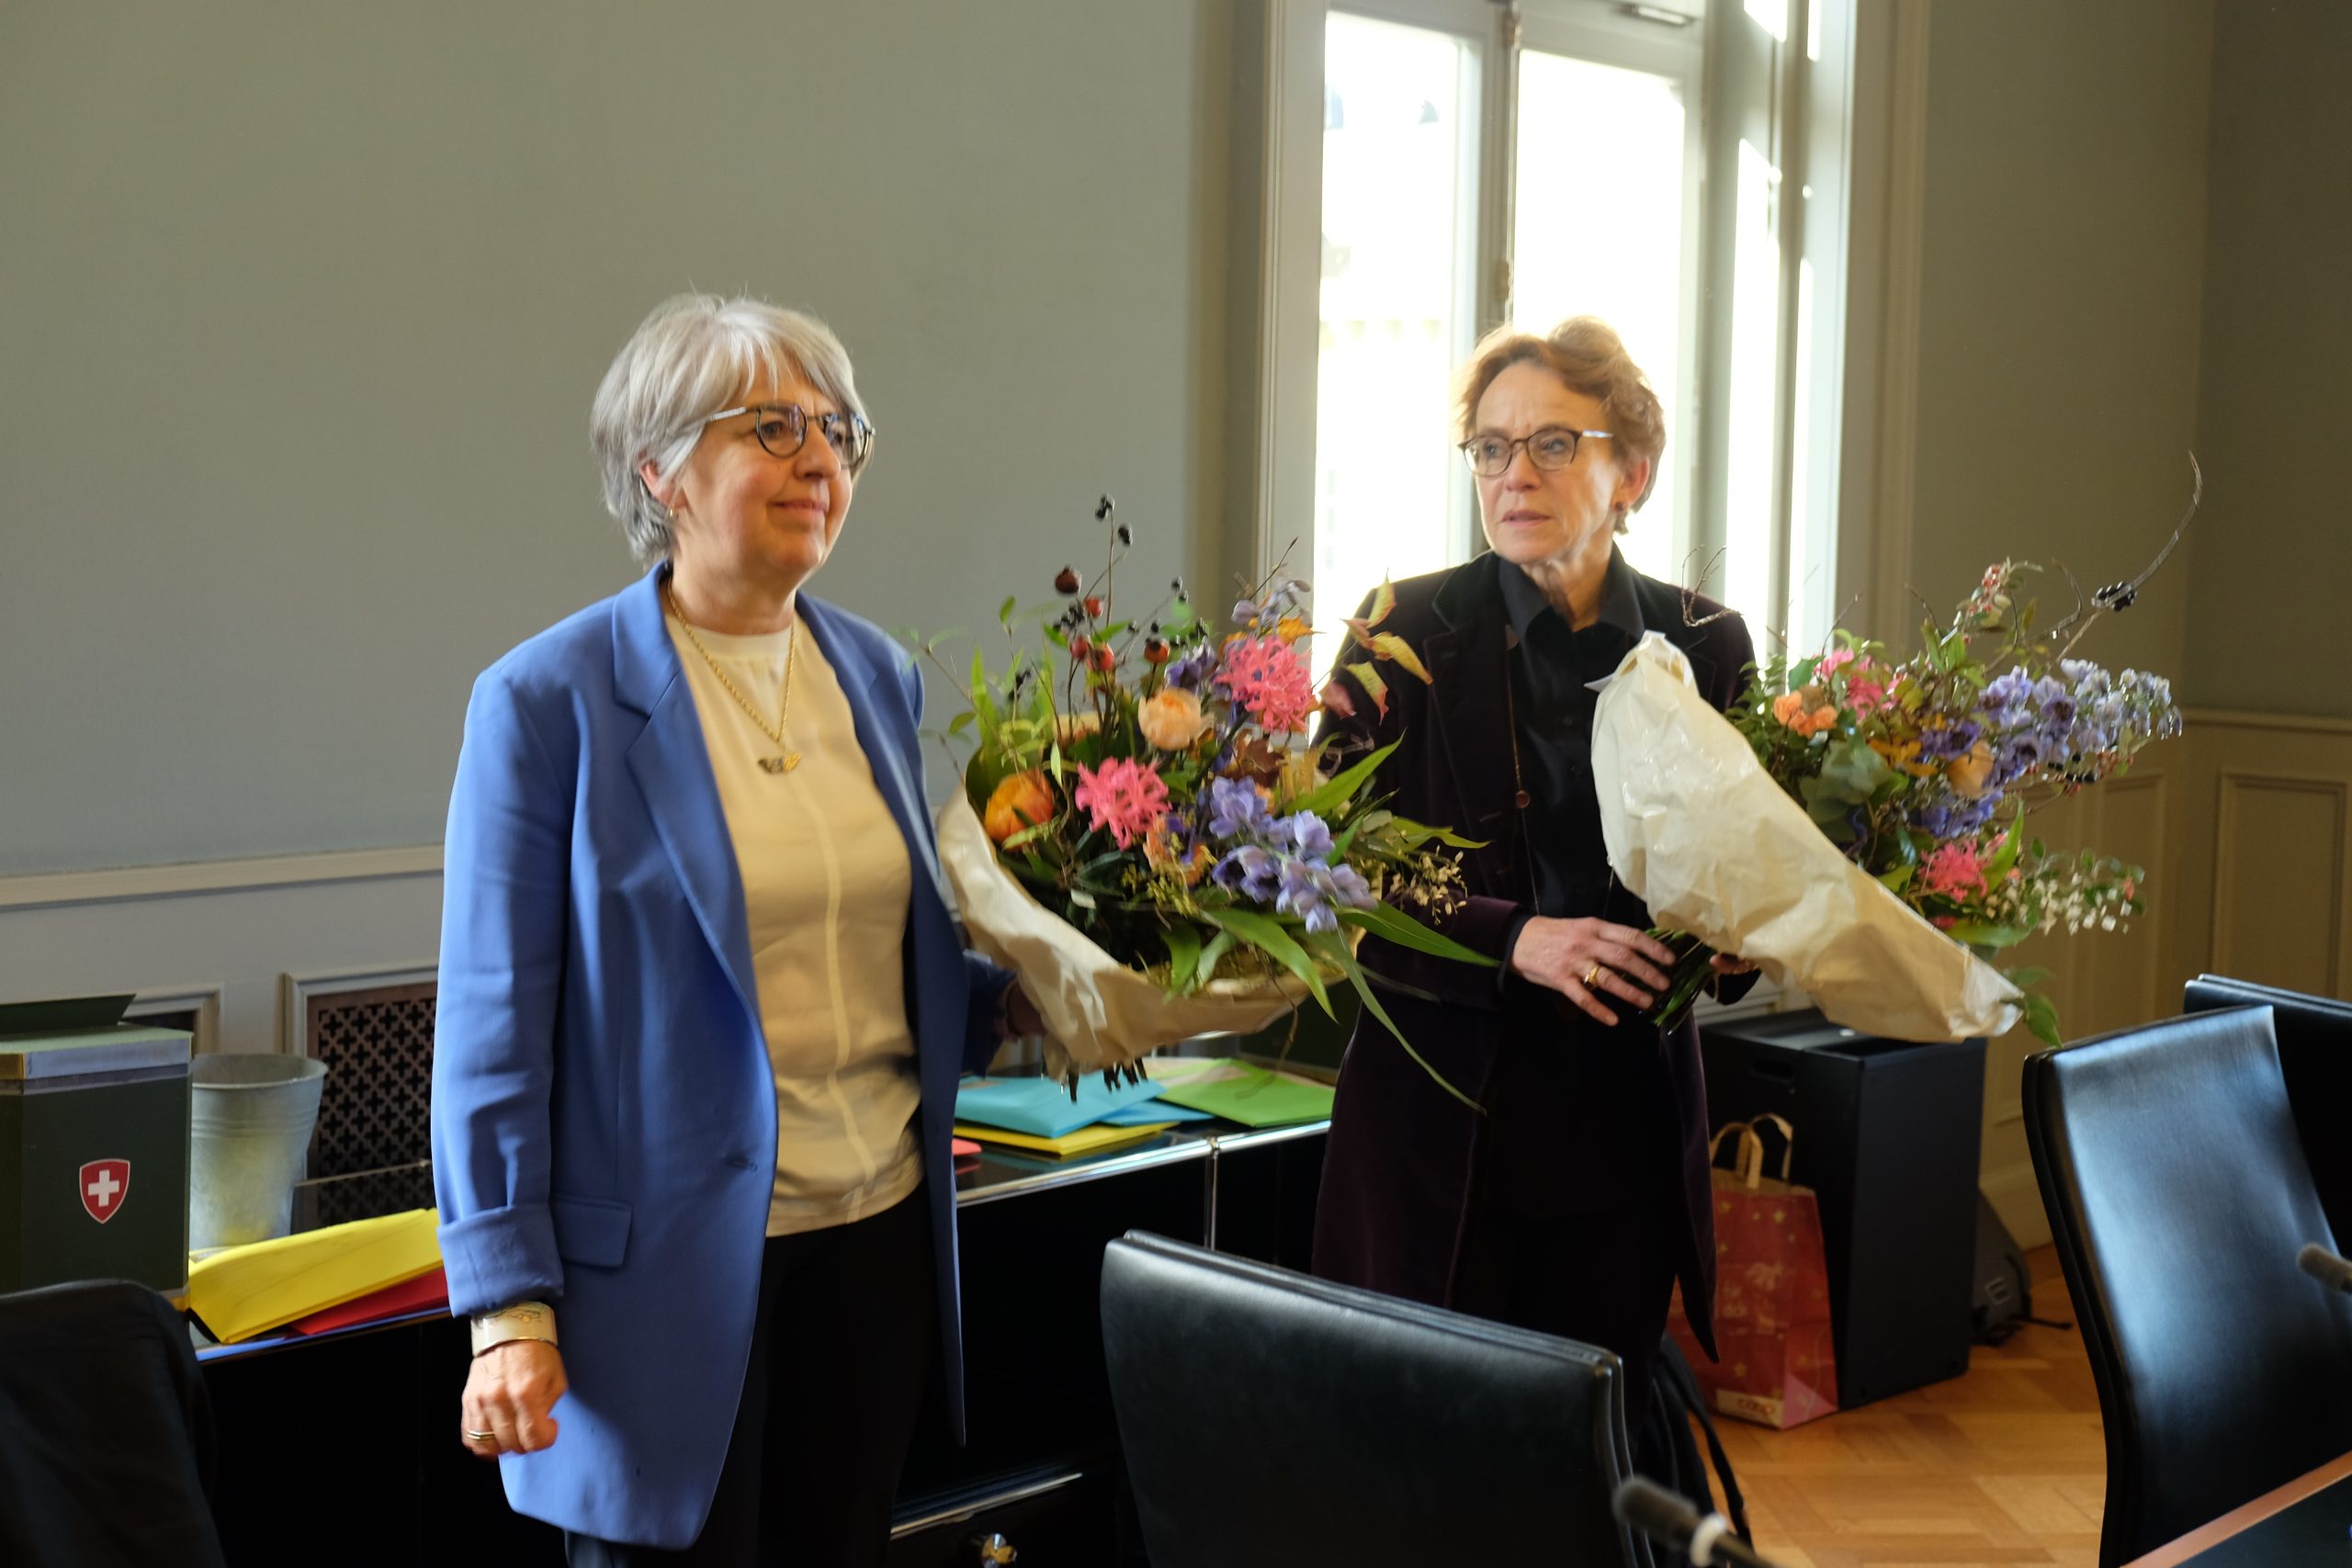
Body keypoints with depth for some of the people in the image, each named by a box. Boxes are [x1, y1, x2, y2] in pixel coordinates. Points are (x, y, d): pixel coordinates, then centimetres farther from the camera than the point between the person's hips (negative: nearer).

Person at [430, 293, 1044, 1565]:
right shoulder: (548, 700, -9)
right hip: (673, 1268, -5)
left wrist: (1018, 1000, -1)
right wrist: (509, 1307, -12)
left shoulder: (881, 680, 8)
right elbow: (495, 1022, -9)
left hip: (876, 1234, 5)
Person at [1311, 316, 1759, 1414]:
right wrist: (1511, 939, -21)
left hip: (1623, 1132, 2)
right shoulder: (1409, 634, -4)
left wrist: (1731, 938, -8)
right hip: (1442, 1128, -2)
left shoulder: (1705, 647, 4)